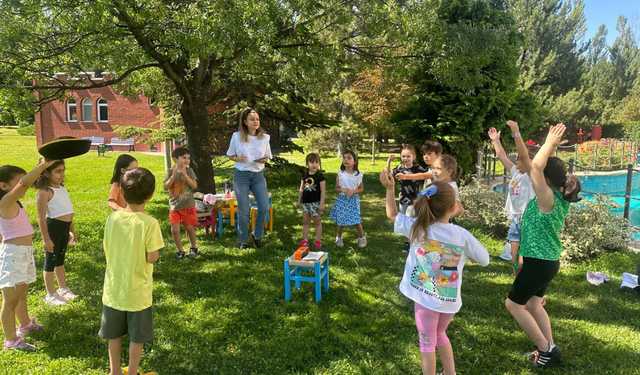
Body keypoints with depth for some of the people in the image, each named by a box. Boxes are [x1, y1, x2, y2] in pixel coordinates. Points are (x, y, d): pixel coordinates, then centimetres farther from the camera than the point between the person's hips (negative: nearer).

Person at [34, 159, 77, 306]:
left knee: (60, 259, 21)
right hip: (53, 227, -8)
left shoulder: (62, 189, 9)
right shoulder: (44, 192, -16)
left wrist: (72, 231, 21)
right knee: (51, 261, 6)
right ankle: (50, 295, 19)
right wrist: (46, 239, -20)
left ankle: (63, 288, 36)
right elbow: (41, 217, -18)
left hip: (64, 227, 8)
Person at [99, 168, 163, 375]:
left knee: (114, 334, 21)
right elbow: (152, 258, -19)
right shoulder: (149, 223, -21)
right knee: (137, 336, 14)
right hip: (137, 290, -4)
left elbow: (107, 251, 1)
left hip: (114, 287, 4)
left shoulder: (113, 218, -7)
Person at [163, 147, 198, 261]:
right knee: (175, 229, -2)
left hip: (188, 205, -1)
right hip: (174, 205, 1)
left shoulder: (189, 171, -3)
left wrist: (184, 174, -21)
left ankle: (193, 247, 30)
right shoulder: (170, 172, -1)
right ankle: (180, 250, 16)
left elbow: (194, 185, -14)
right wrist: (174, 175, -21)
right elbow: (165, 187, -10)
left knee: (189, 227, 8)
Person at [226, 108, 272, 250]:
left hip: (258, 175, 2)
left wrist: (263, 159, -11)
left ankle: (257, 235, 20)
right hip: (241, 175, -2)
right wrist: (239, 159, -16)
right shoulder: (237, 136, -5)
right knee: (243, 211, 2)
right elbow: (230, 156, 5)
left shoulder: (265, 137, 2)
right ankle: (243, 241, 20)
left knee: (265, 207, -4)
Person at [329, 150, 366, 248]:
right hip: (342, 199, 1)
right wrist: (342, 190, -19)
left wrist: (353, 191, -14)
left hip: (353, 199, -1)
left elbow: (361, 188, 5)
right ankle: (339, 238, 28)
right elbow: (336, 188, 3)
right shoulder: (340, 174, -3)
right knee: (341, 220, 6)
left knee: (356, 220, -4)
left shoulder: (358, 175, -3)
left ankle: (362, 237, 19)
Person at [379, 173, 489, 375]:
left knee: (427, 343, 16)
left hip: (425, 297, -2)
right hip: (450, 300, 2)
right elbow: (484, 260, 0)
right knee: (440, 335, 29)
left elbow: (392, 215, 4)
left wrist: (389, 189, 4)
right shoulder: (463, 235, -13)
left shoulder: (416, 227, -13)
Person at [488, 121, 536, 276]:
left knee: (523, 263, -7)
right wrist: (495, 140, 22)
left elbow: (524, 155, -27)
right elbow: (502, 157, 20)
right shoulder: (515, 172, 8)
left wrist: (516, 133, -33)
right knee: (514, 261, 11)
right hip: (515, 220, 8)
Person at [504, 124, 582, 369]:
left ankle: (546, 350, 13)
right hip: (548, 260, 9)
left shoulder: (548, 199, -23)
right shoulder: (559, 197, 2)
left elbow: (535, 167, -31)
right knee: (533, 304, 22)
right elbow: (542, 168, 14)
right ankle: (549, 348, 28)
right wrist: (551, 146, 7)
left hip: (539, 262, -9)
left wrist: (550, 142, -20)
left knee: (513, 304, 6)